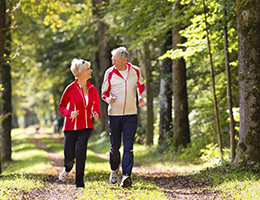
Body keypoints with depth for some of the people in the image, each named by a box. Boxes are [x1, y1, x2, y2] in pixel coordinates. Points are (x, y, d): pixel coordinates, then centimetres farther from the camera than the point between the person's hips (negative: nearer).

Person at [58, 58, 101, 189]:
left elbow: (96, 105, 19)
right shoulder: (71, 89, -8)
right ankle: (67, 169, 37)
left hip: (85, 126, 2)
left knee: (80, 153, -16)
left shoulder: (92, 89, 3)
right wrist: (70, 113, -18)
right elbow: (61, 106, 1)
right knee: (69, 156, -1)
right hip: (71, 126, -2)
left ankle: (80, 183, -3)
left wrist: (96, 114, -2)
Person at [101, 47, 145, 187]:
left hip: (130, 114, 0)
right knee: (114, 146, 6)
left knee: (128, 147, -8)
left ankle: (126, 176, -11)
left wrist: (141, 97, 1)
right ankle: (114, 170, 32)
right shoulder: (110, 73, -3)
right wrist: (108, 99, -17)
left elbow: (140, 86, 20)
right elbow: (104, 93, 6)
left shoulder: (135, 71, 0)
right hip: (114, 114, 0)